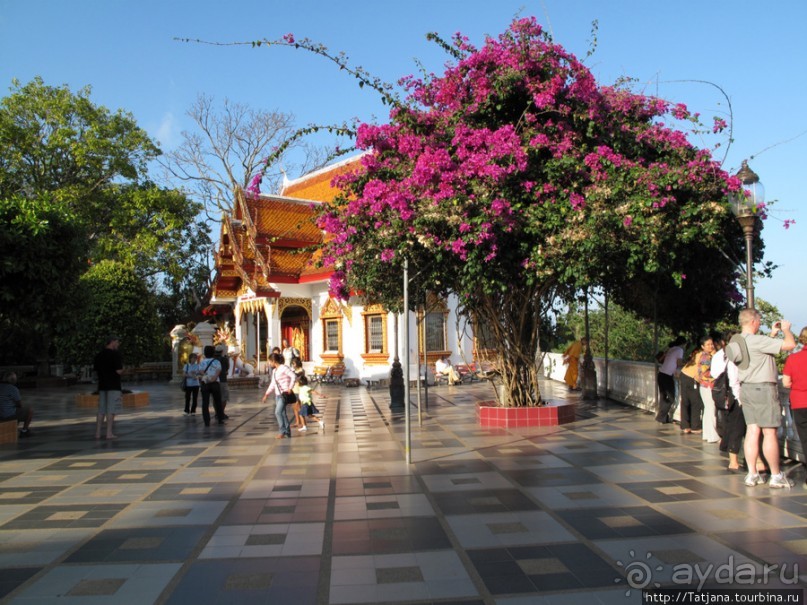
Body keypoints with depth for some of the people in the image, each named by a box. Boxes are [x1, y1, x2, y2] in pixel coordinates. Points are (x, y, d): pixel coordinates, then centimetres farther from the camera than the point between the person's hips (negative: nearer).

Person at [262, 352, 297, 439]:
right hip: (277, 395, 8)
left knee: (278, 412, -15)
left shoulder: (284, 368, -11)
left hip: (284, 394, -8)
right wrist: (266, 394, 19)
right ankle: (287, 432, 15)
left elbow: (294, 376, -19)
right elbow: (272, 384, 22)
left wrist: (290, 388, -19)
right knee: (282, 413, 8)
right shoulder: (274, 371, 15)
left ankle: (282, 432, -9)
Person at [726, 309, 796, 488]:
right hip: (763, 388, -8)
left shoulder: (738, 341, 10)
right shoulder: (757, 340, -17)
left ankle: (752, 474, 9)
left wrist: (773, 334, 22)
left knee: (752, 431, 8)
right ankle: (776, 476, 7)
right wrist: (786, 329, 3)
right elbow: (790, 344, -17)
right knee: (769, 432, -1)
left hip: (746, 388, 8)